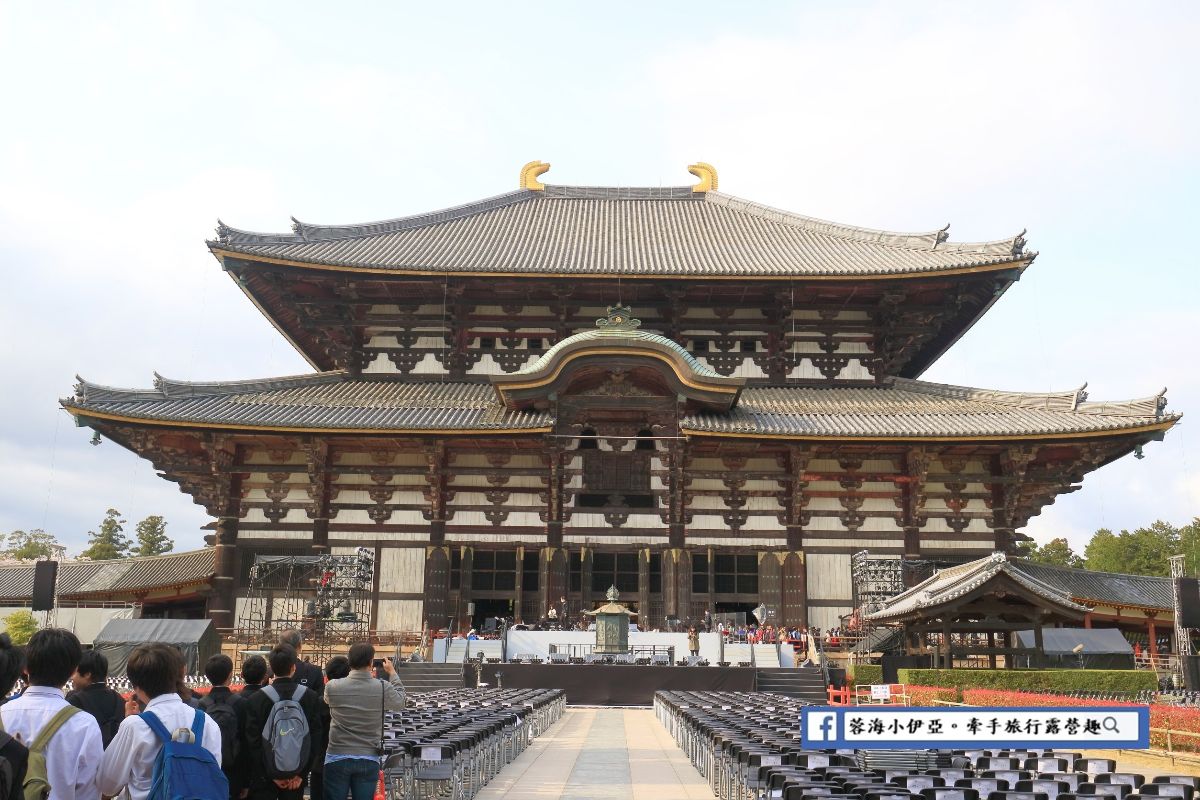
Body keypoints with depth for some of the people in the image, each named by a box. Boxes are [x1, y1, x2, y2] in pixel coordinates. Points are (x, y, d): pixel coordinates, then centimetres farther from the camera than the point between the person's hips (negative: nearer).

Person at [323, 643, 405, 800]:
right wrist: (392, 673, 23)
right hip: (369, 760, 0)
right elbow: (400, 702, 12)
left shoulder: (332, 687, -10)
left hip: (338, 758, 0)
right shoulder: (384, 688, -10)